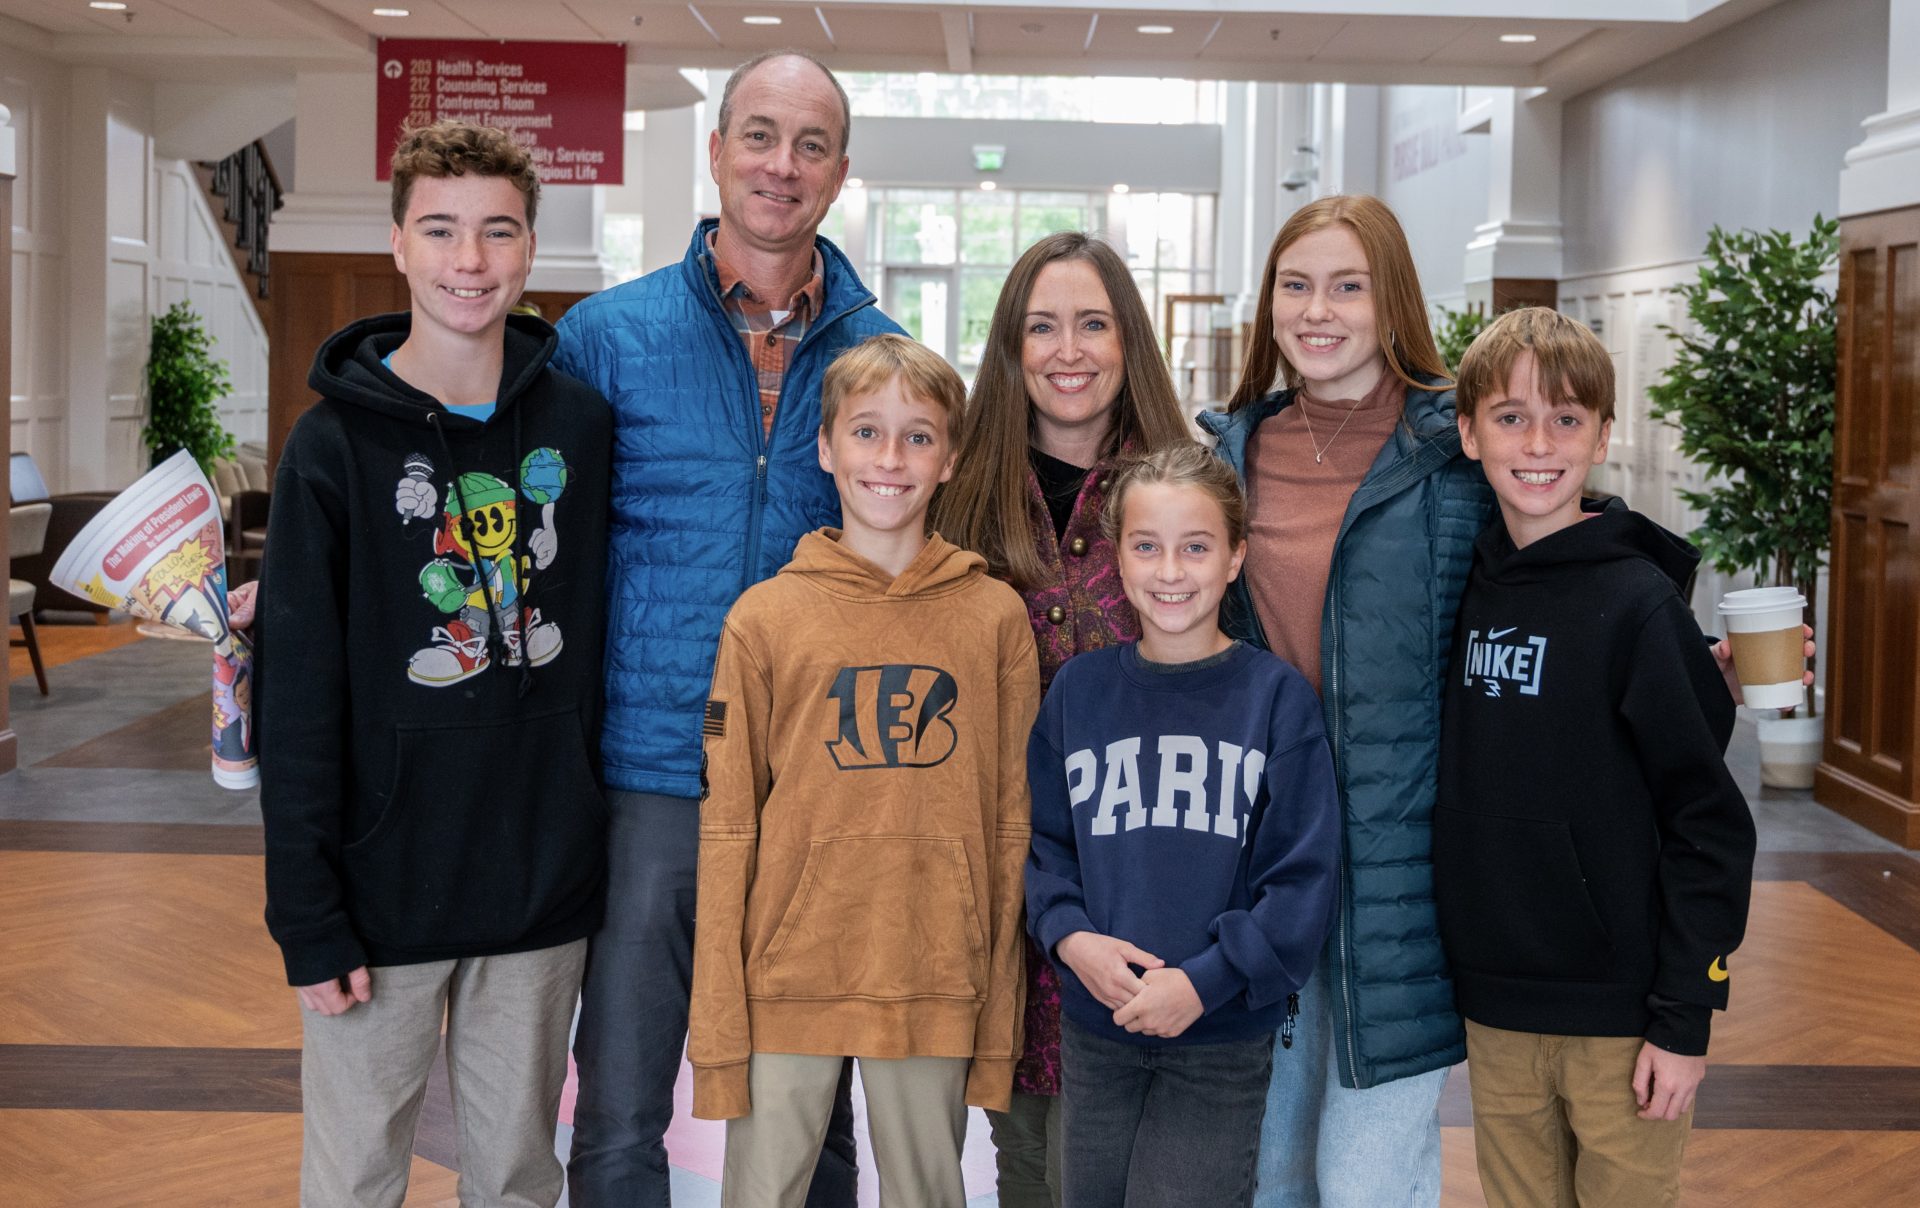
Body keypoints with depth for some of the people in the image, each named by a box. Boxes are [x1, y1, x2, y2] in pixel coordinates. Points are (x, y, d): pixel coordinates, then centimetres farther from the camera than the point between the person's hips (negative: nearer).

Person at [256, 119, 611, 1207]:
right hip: (386, 891, -2)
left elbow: (602, 638, 8)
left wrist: (589, 833, 3)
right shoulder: (337, 442, -6)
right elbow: (298, 699, -7)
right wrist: (307, 914, -11)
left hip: (546, 883, 2)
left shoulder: (581, 423, 2)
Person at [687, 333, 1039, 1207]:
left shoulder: (996, 617, 2)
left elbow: (1012, 823, 4)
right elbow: (726, 830, -1)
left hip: (936, 990, 1)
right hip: (788, 983, -1)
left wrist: (998, 1017, 1)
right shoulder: (764, 618, -1)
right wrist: (718, 1029, -4)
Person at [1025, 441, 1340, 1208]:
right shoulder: (1078, 690, 3)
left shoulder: (1276, 695, -6)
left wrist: (1206, 979, -17)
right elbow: (1042, 843, 8)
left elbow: (1301, 877, -8)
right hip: (1093, 1029, 3)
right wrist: (1069, 935, -10)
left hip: (1223, 1038, -3)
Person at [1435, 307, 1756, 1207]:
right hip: (1493, 1006, 5)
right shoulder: (1464, 592, 3)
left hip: (1618, 1013, -5)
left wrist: (1684, 1019, -13)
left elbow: (1710, 823, -12)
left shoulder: (1638, 602, -12)